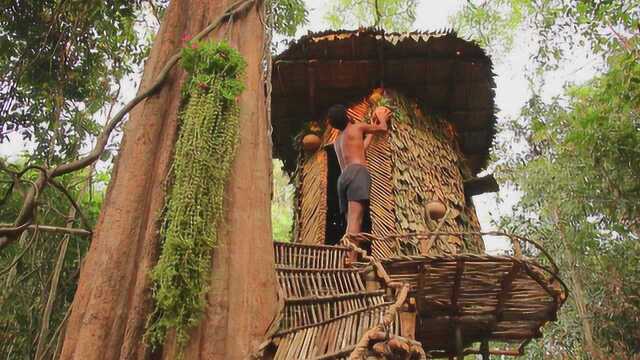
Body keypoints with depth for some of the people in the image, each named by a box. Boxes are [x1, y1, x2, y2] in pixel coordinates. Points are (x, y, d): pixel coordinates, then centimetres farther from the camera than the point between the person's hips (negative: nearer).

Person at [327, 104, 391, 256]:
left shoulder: (337, 141, 32)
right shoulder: (357, 127, 15)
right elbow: (383, 129, 25)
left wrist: (371, 131, 51)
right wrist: (382, 118, 46)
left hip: (343, 177, 7)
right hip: (357, 172, -7)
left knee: (351, 222, 2)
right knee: (355, 220, -21)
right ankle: (350, 261, -35)